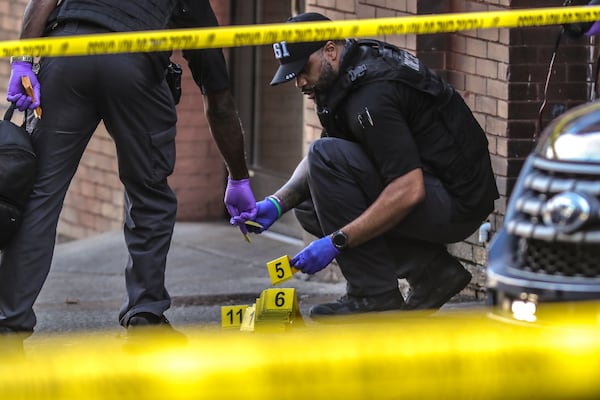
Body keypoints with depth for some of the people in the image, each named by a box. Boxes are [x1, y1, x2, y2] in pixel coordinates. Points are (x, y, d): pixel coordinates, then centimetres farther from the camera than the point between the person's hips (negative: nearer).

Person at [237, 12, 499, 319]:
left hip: (457, 206, -10)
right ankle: (431, 270, 8)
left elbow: (409, 191, -30)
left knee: (327, 156, -20)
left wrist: (336, 241, -27)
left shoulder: (372, 95, -23)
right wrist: (278, 202, -2)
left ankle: (374, 295, -13)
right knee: (308, 206, 10)